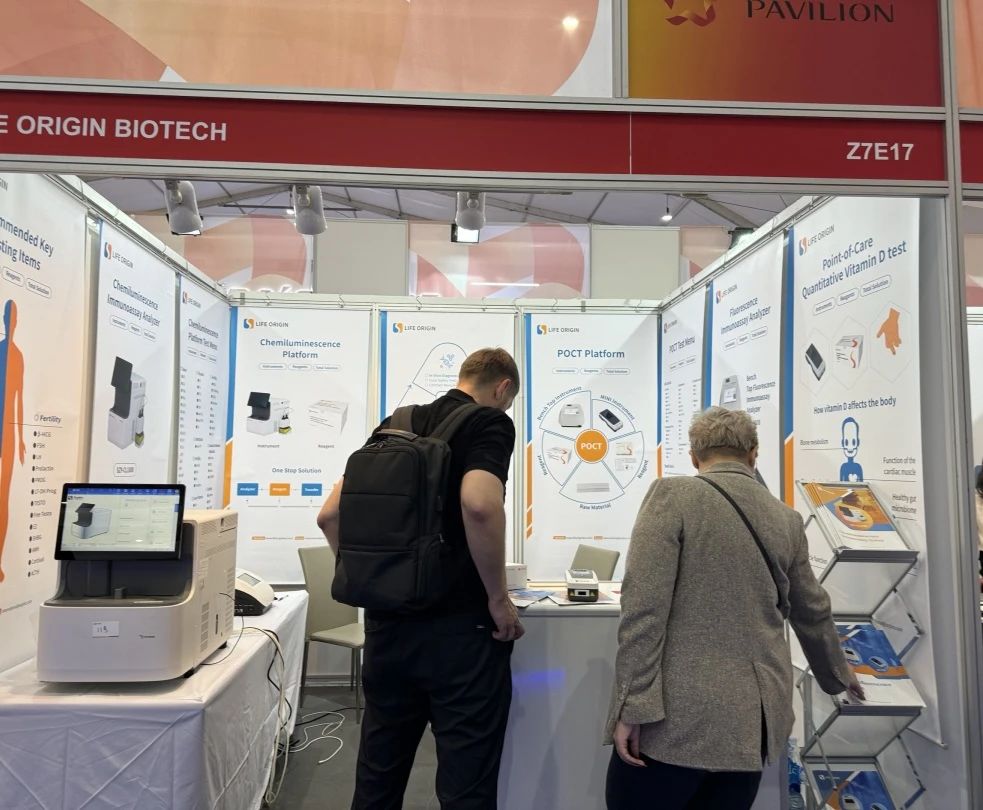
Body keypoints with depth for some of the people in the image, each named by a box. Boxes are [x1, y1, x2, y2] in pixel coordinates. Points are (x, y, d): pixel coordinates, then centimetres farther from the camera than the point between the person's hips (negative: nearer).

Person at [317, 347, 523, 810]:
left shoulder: (395, 425, 11)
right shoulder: (491, 422, -7)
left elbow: (330, 516, 8)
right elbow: (479, 504, -26)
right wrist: (498, 598, -15)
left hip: (387, 622, 6)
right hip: (460, 627, -6)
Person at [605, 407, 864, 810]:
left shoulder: (672, 495, -7)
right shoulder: (787, 520, 9)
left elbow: (644, 606, -15)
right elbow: (812, 613, 22)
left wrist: (634, 705, -11)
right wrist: (838, 675, 39)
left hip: (680, 714, -5)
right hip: (754, 718, 6)